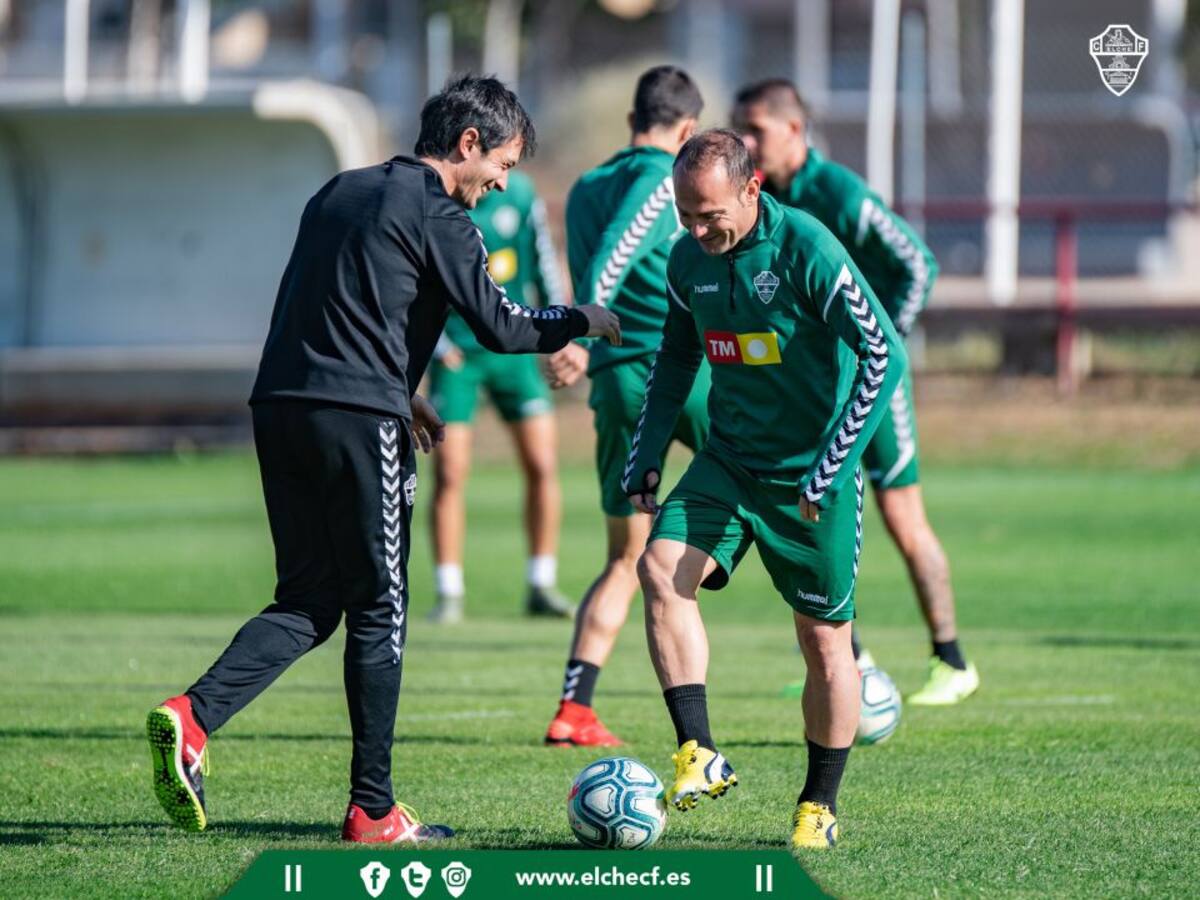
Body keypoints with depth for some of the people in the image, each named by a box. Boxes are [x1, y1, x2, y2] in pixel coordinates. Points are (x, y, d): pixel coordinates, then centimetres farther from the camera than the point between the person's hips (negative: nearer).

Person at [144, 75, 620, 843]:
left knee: (308, 602, 12)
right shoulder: (436, 217, -5)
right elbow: (500, 326, -7)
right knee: (379, 612, 3)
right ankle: (372, 811, 5)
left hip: (280, 407, 7)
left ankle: (192, 715, -12)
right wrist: (585, 322, 10)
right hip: (358, 421, -7)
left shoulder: (341, 192, 20)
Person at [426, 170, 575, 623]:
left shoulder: (520, 193, 1)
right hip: (456, 352, -3)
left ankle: (541, 586, 9)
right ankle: (448, 594, 3)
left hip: (513, 347, 3)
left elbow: (543, 261, 12)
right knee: (449, 475, -6)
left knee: (542, 466, -1)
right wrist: (435, 340, -13)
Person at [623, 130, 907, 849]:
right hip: (729, 461, 5)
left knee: (825, 642, 2)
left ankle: (820, 807, 18)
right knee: (662, 566, -20)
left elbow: (884, 354, -20)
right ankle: (700, 756, -20)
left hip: (812, 475, -5)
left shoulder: (807, 250, -20)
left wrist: (830, 467, -23)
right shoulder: (689, 259, 0)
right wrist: (647, 456, 7)